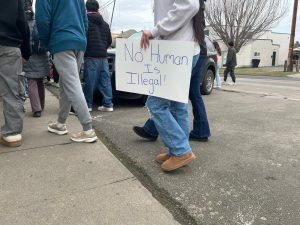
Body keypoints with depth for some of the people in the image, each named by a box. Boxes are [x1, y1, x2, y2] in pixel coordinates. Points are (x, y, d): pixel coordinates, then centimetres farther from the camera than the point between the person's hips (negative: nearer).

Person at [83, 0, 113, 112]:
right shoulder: (104, 23, 16)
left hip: (91, 56, -5)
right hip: (103, 56, 5)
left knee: (89, 81, 1)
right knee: (105, 80, 4)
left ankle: (88, 104, 7)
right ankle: (108, 104, 4)